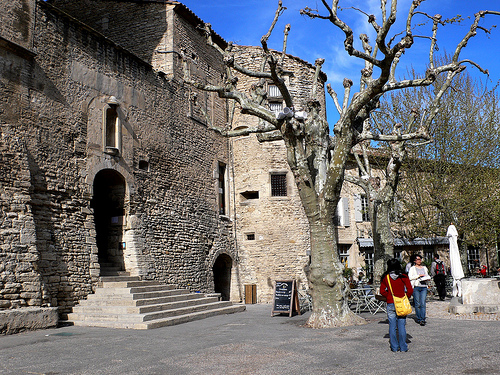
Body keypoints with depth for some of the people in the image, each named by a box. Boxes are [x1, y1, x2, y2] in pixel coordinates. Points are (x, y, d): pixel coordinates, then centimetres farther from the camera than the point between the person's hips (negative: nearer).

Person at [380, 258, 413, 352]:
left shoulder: (386, 277, -2)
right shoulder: (403, 277, -4)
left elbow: (382, 291, -1)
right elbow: (410, 290, -5)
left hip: (390, 304, 0)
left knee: (392, 326, 7)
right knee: (402, 326, 6)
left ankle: (394, 347, 12)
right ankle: (403, 347, 10)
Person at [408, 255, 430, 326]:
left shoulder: (424, 268, 20)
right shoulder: (412, 268, 6)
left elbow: (427, 276, 27)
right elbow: (410, 277, -5)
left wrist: (426, 279, 4)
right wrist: (419, 275, -11)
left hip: (424, 287, 3)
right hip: (416, 287, -3)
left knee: (423, 304, -7)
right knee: (417, 304, -1)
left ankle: (422, 320, -8)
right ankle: (418, 319, 9)